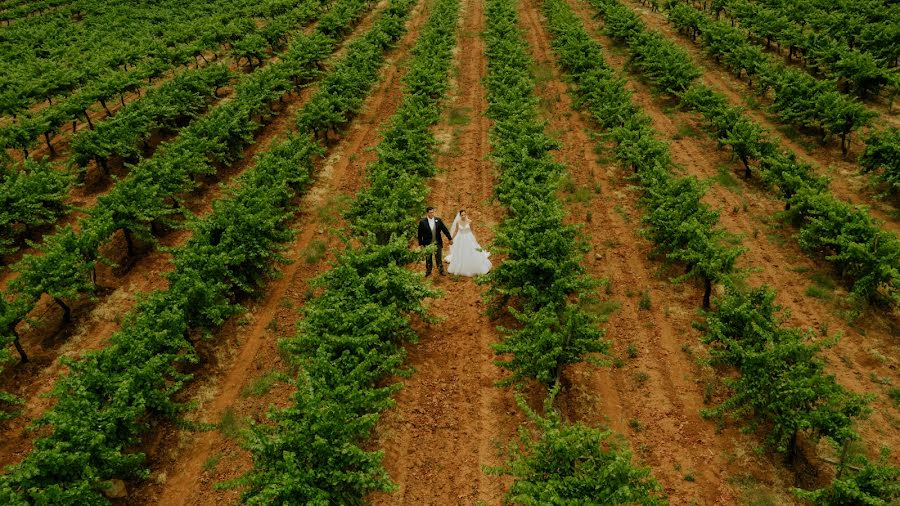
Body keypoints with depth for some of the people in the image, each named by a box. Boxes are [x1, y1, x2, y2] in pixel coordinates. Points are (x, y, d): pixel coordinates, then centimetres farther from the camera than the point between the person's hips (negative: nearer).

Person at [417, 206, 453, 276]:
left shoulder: (438, 220, -5)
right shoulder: (422, 222, -11)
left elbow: (445, 229, 0)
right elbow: (420, 234, -6)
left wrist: (450, 239, 2)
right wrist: (420, 244, -4)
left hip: (438, 243, 1)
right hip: (427, 243, -1)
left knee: (439, 257, 12)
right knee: (428, 258, 13)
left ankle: (441, 270, 26)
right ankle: (428, 271, 29)